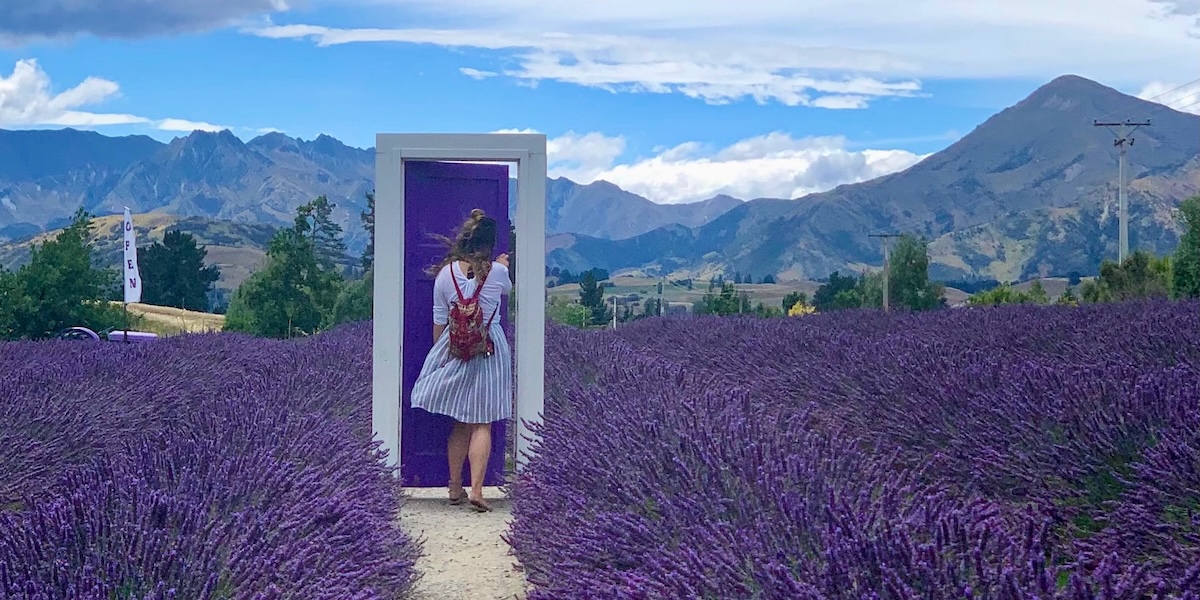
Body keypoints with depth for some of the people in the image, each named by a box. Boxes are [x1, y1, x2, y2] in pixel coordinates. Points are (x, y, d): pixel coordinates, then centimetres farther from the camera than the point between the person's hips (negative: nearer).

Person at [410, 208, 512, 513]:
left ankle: (455, 488, 21)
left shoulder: (446, 272, -4)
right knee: (482, 424, 2)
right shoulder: (497, 271, -7)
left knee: (460, 424, 14)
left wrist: (439, 351, 16)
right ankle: (476, 490, -7)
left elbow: (439, 319, 1)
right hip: (491, 349, -2)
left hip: (454, 350, 2)